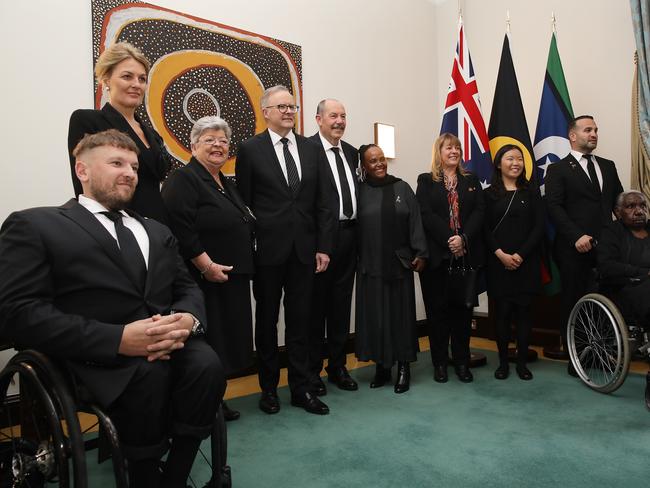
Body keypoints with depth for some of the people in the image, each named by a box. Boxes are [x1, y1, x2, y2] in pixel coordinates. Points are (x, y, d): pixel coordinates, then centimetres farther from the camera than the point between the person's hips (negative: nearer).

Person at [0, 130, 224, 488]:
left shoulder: (156, 231, 24)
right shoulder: (35, 225, 5)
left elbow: (187, 289, 16)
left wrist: (187, 319, -10)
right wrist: (118, 338, -20)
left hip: (169, 343, 5)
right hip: (98, 355, -4)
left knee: (206, 364, -26)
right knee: (149, 375, -33)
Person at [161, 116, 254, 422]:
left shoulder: (226, 184, 16)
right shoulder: (183, 179, -10)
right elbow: (180, 229, -21)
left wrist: (240, 268, 13)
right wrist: (207, 266, -21)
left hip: (231, 280, 9)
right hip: (203, 281, -9)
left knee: (226, 340, 14)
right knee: (205, 343, 0)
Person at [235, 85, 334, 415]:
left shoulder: (311, 149, 9)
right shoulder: (250, 149, -1)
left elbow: (321, 202, 8)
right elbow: (244, 203, -2)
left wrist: (323, 247, 3)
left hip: (304, 249, 3)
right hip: (267, 249, -3)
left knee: (300, 321, 9)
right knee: (267, 320, 11)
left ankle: (301, 388, 22)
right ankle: (269, 388, 27)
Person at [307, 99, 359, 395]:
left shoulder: (351, 152, 15)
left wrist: (357, 230, 8)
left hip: (348, 236, 7)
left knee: (341, 305, 14)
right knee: (316, 305, 6)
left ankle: (337, 366, 29)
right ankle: (312, 369, 21)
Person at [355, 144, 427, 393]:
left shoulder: (402, 188, 4)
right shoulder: (358, 191, 2)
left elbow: (415, 221, 1)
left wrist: (420, 253, -5)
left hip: (399, 263, 0)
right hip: (370, 265, 0)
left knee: (401, 313, 6)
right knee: (375, 315, 6)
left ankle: (403, 368, 18)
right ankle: (381, 366, 21)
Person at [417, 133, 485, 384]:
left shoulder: (471, 180, 14)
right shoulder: (426, 181, 6)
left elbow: (479, 212, 2)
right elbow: (426, 215, -7)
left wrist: (463, 238, -14)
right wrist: (449, 239, -17)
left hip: (466, 255, 3)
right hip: (437, 255, -2)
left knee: (462, 308, 7)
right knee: (437, 309, 3)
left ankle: (462, 361, 18)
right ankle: (440, 362, 14)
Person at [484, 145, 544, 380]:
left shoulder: (532, 192, 8)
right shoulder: (489, 194, 5)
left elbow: (539, 227, 1)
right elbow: (485, 229, 0)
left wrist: (520, 255, -10)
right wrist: (501, 254, -13)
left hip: (526, 262, 1)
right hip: (498, 263, -1)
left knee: (523, 311, 5)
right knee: (502, 312, 3)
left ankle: (522, 362, 17)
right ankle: (503, 362, 15)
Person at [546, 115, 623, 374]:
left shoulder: (608, 166, 18)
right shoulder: (558, 169, 2)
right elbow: (554, 207, -9)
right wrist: (576, 236, -18)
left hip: (605, 247, 4)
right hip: (575, 249, -4)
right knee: (574, 303, 4)